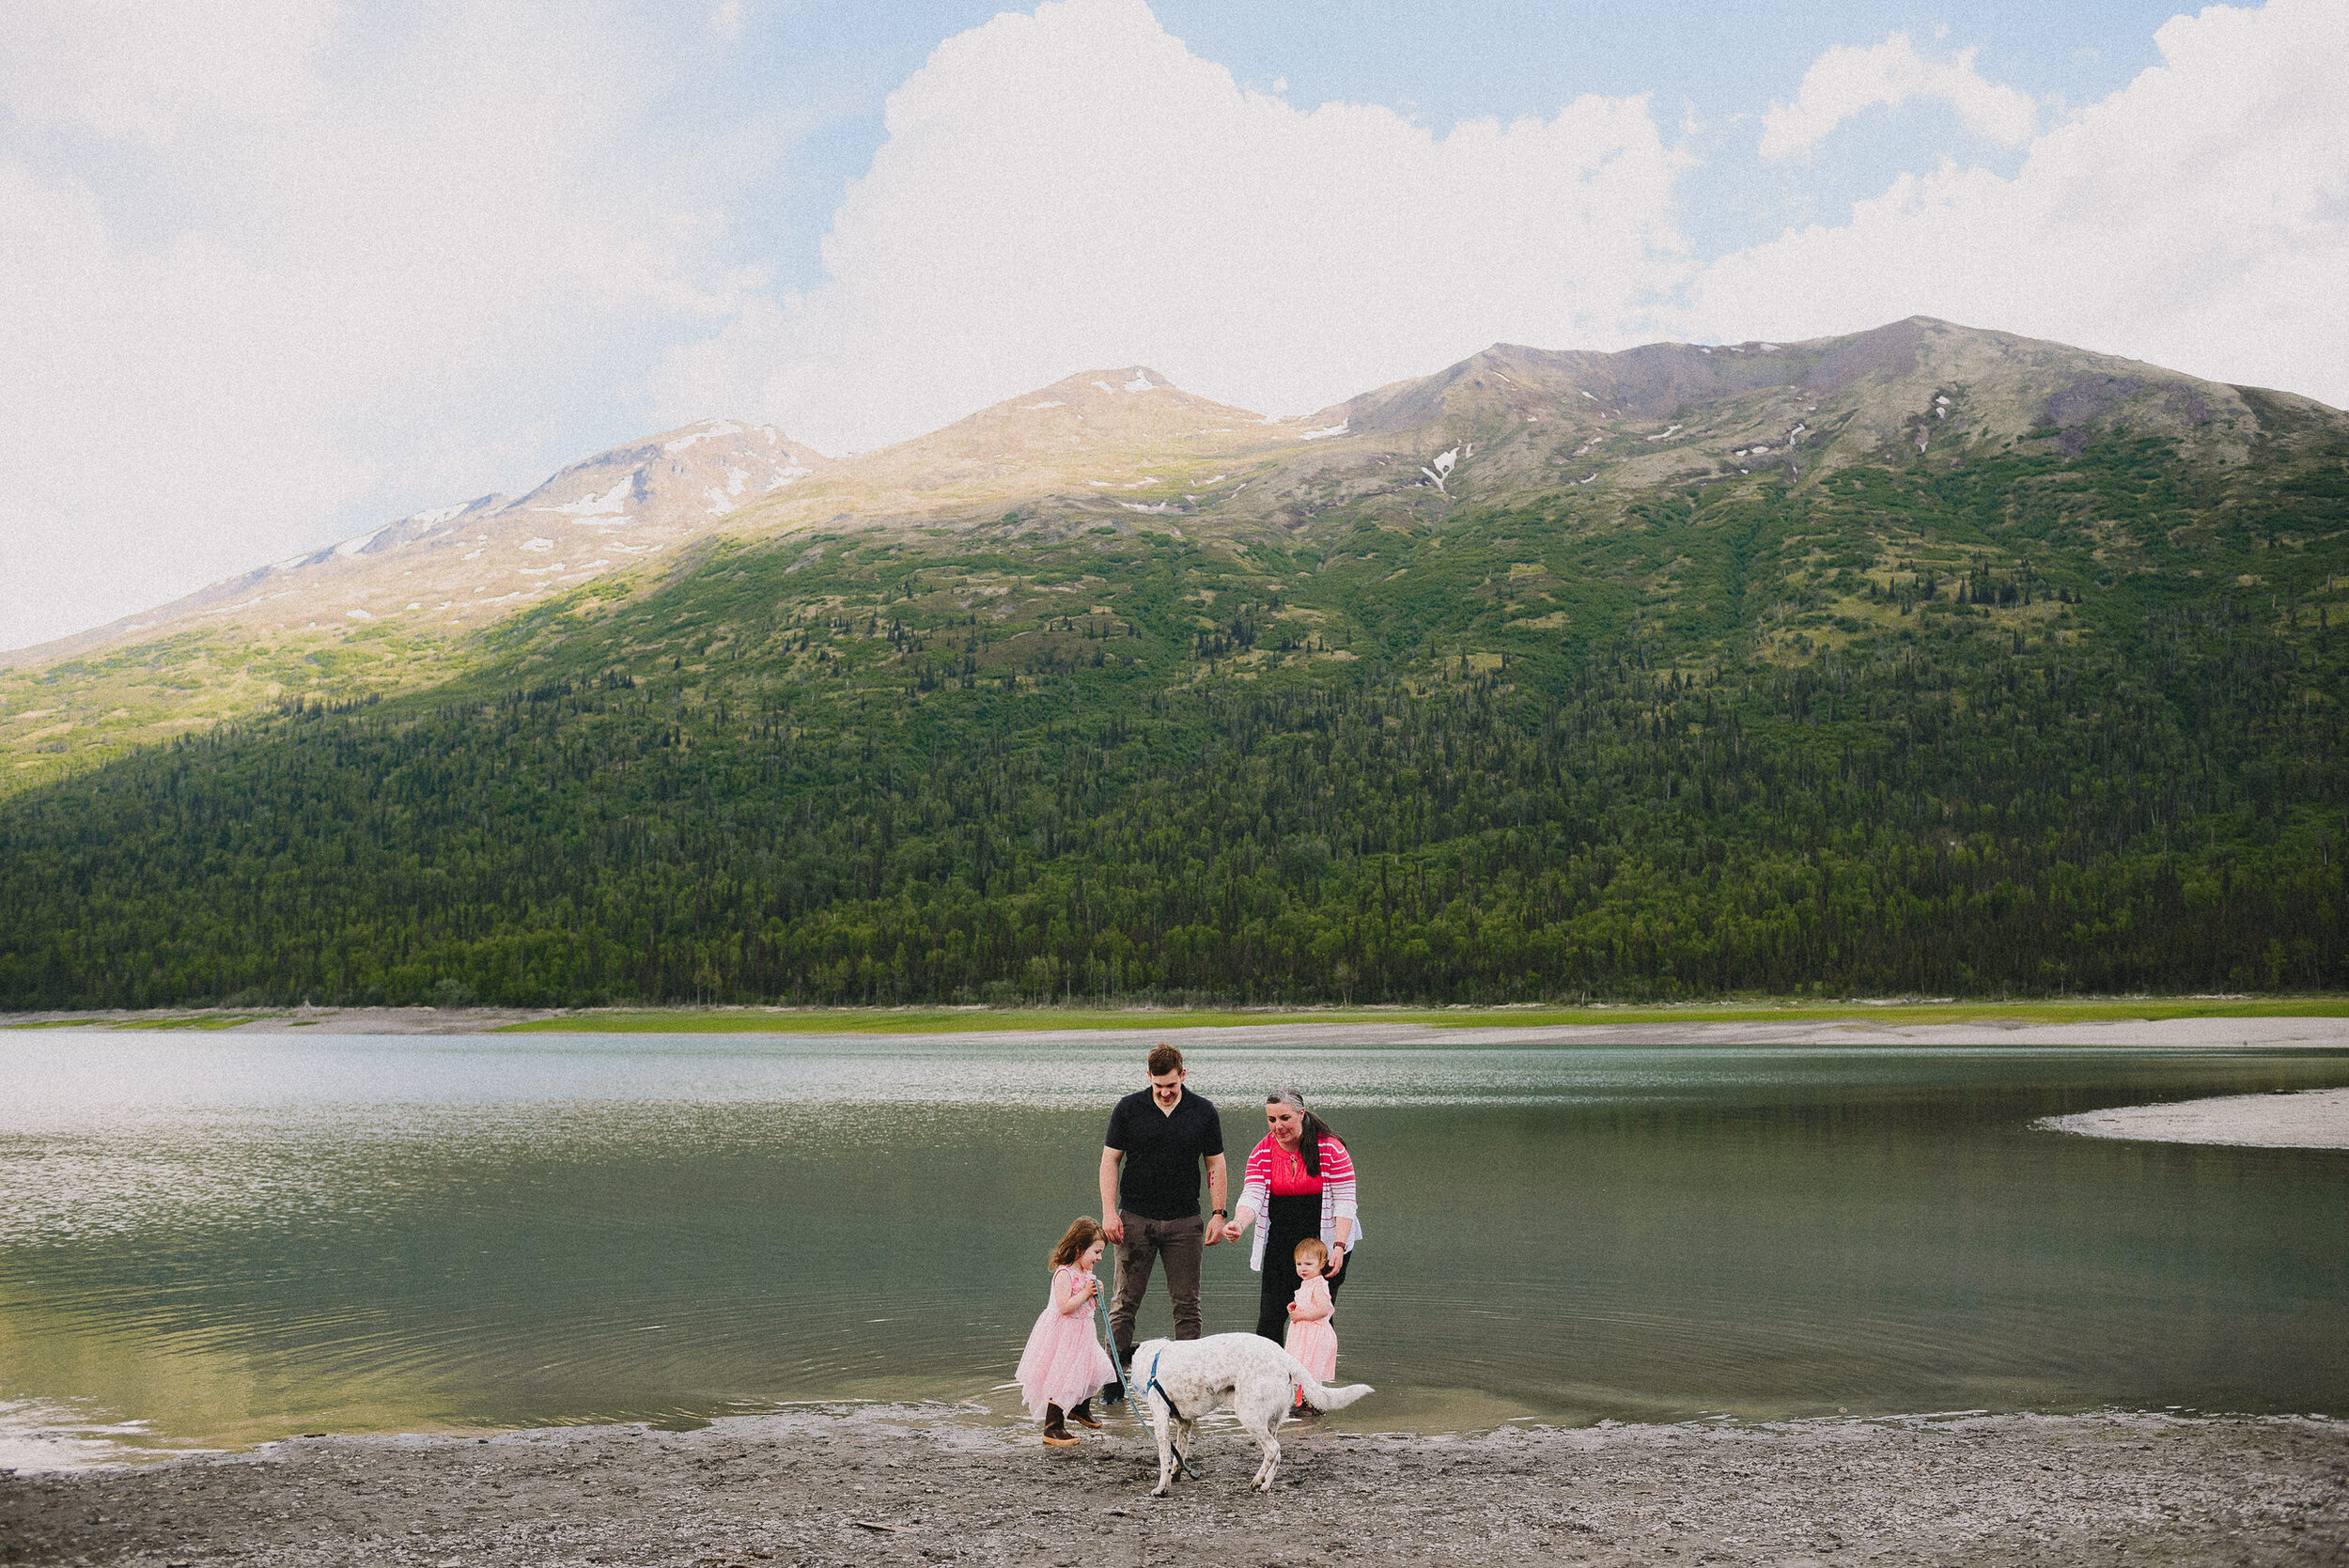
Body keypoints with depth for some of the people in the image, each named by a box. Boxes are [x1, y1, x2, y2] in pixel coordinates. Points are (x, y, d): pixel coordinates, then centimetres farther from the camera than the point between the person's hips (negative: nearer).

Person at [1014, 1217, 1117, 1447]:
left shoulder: (1086, 1273, 8)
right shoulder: (1064, 1274, -22)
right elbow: (1065, 1306, -30)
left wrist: (1096, 1294, -1)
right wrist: (1086, 1293, -24)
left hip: (1080, 1333, 9)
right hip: (1062, 1336, -9)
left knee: (1093, 1371, 20)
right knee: (1062, 1382, -8)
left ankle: (1080, 1408, 46)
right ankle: (1052, 1429, -1)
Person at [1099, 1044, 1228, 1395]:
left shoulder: (1203, 1111, 2)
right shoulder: (1128, 1109, -2)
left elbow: (1215, 1164, 7)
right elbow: (1110, 1160, 1)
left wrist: (1218, 1214, 0)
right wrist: (1109, 1211, -7)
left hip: (1184, 1222, 1)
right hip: (1135, 1220, -1)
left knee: (1187, 1304, 3)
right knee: (1126, 1301, 1)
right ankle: (1113, 1377, 6)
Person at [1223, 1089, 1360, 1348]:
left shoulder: (1331, 1149, -9)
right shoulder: (1262, 1153, 0)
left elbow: (1345, 1202, -9)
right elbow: (1252, 1196, -11)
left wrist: (1339, 1247, -18)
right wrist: (1238, 1224, -32)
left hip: (1325, 1242, -3)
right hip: (1281, 1245, 3)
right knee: (1269, 1318, 1)